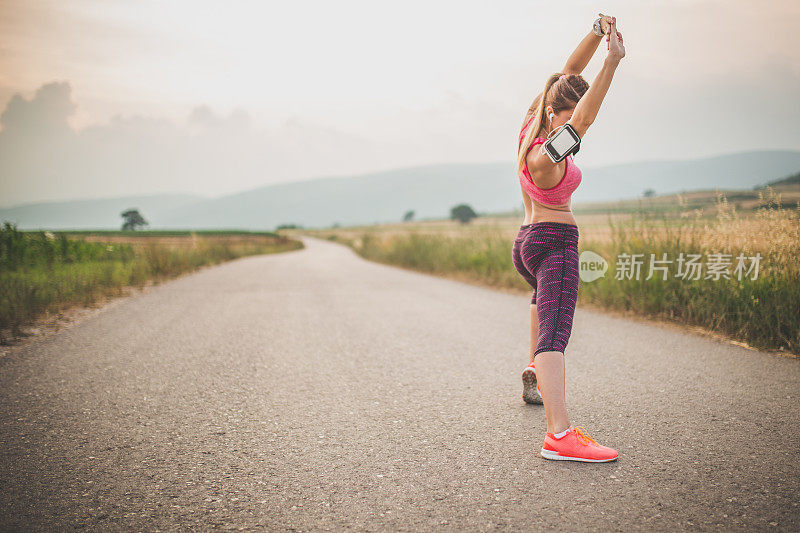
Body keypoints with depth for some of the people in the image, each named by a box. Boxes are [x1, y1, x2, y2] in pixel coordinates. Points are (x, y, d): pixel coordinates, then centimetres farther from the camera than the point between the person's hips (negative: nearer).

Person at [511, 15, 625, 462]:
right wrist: (614, 61, -46)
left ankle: (535, 371, 49)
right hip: (556, 241, -10)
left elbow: (572, 68, 3)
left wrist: (598, 34, -9)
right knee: (555, 332, -20)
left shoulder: (533, 123, -1)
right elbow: (584, 117, -41)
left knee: (546, 292, 36)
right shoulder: (547, 158, -25)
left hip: (526, 242, 11)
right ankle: (560, 435, -29)